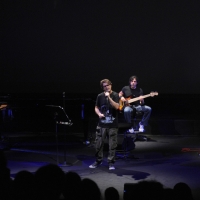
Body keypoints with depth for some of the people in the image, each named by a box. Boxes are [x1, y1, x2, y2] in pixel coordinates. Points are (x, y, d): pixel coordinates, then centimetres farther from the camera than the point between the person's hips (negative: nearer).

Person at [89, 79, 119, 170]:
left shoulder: (115, 95, -2)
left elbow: (116, 107, -15)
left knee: (112, 145, 0)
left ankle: (111, 162, 11)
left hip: (113, 124, -2)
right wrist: (99, 114, -7)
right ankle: (98, 160, 22)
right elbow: (96, 108, 12)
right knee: (98, 143, 5)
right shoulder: (100, 96, 4)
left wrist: (109, 97, -20)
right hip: (102, 124, 2)